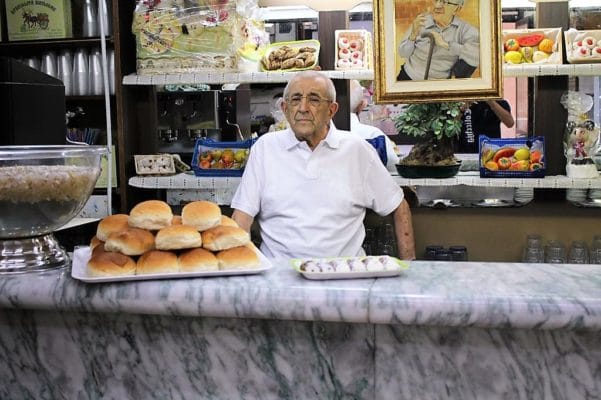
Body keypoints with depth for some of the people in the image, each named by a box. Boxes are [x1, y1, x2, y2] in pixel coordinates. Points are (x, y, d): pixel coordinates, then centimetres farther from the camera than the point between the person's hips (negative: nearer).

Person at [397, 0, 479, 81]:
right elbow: (403, 53, -9)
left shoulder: (463, 28, -14)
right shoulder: (421, 22, -11)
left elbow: (478, 53, -31)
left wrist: (445, 44, -29)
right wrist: (413, 35, -27)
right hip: (410, 77, -1)